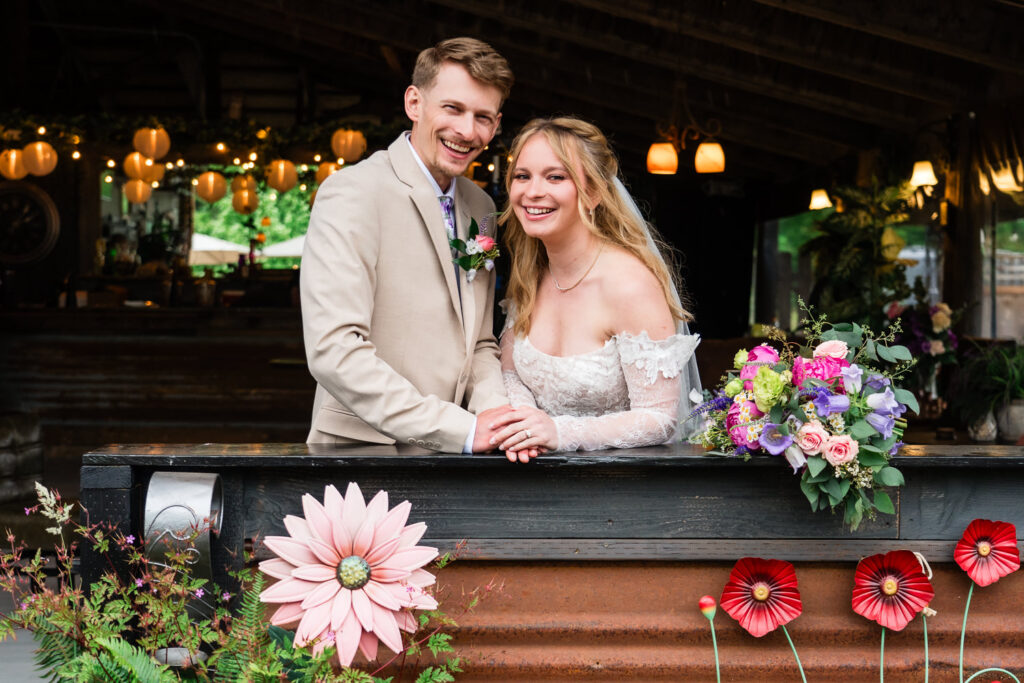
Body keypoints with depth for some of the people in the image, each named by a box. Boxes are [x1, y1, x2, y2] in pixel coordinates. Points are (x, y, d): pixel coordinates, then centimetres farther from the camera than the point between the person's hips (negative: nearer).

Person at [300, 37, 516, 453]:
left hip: (445, 456, 6)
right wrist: (461, 429, -19)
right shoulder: (352, 194, -10)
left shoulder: (480, 208, 14)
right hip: (361, 453, -5)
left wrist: (495, 411, -2)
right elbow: (333, 350, -19)